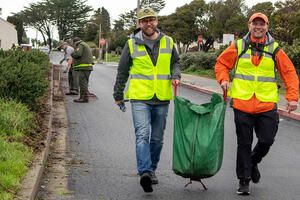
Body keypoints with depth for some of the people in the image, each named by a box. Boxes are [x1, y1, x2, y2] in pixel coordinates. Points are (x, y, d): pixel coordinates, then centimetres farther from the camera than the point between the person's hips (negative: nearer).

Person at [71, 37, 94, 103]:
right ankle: (82, 97, 13)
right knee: (83, 83, 11)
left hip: (83, 68, -10)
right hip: (86, 67, 10)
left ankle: (85, 98, -11)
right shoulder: (85, 45, 23)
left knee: (83, 83, -10)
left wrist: (72, 54, -3)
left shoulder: (80, 45, -8)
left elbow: (77, 54, -22)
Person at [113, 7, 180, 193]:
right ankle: (145, 172, -26)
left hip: (162, 99, 3)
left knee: (157, 138, 11)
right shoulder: (132, 44, 1)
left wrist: (175, 75, 0)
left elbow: (176, 62, 22)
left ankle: (152, 169, 28)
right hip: (140, 98, -3)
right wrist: (118, 95, 15)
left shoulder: (168, 42, 7)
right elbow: (122, 71, 10)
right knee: (142, 135, -17)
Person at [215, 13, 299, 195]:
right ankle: (244, 181, 14)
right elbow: (221, 64, 14)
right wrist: (224, 79, -5)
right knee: (244, 144, 4)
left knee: (267, 141, 2)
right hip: (242, 104, -1)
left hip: (267, 105, 1)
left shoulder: (275, 50, 4)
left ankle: (253, 163, 34)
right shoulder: (238, 47, 4)